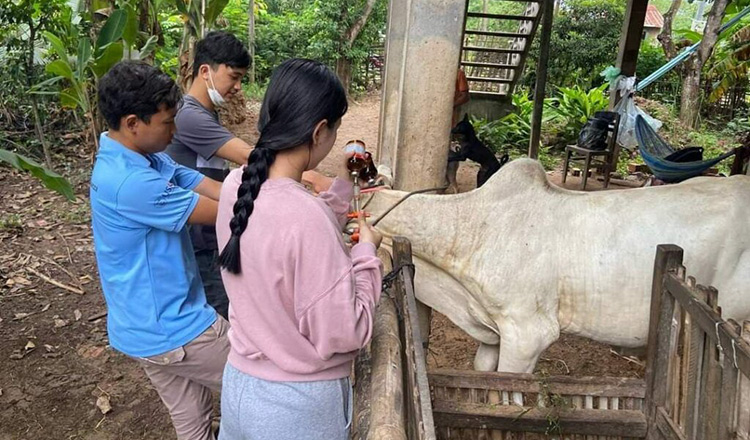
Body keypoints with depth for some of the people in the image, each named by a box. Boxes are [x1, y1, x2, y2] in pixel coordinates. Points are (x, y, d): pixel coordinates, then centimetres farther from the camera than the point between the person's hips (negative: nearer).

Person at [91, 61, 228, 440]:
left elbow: (212, 188, -1)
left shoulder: (148, 160, 3)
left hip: (151, 324, 9)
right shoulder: (131, 182, -29)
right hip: (172, 329, -9)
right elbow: (220, 212, -21)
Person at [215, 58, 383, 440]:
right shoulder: (307, 217, -32)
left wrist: (341, 190, 5)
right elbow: (343, 335, -24)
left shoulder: (235, 185, -8)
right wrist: (366, 253, -13)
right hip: (297, 403, -6)